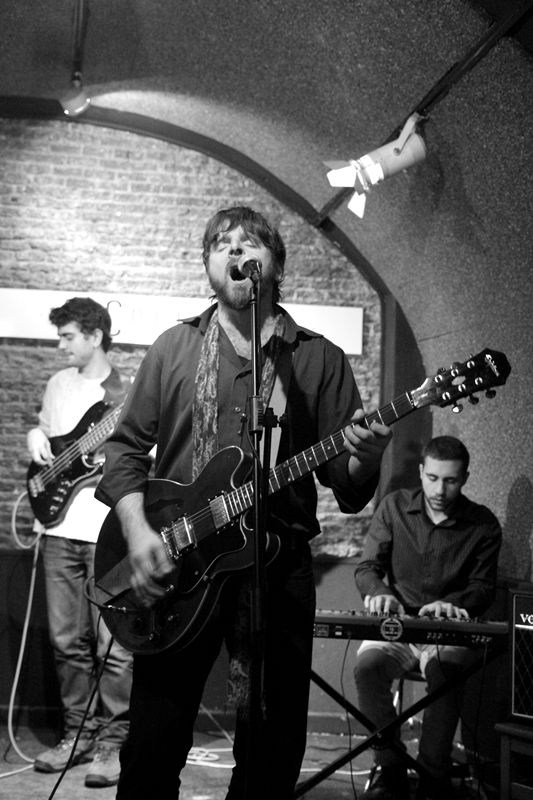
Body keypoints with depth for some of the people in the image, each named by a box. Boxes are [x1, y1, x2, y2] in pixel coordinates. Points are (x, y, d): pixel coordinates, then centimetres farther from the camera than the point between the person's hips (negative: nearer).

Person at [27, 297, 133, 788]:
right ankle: (79, 733, 21)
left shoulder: (130, 394, -4)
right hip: (60, 526, 6)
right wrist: (36, 438, 8)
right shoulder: (59, 385, 15)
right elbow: (41, 427, 30)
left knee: (112, 643, -5)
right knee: (67, 641, 10)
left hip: (109, 532, -6)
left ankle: (113, 743, 2)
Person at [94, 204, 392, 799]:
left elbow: (346, 487, 4)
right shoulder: (175, 347, 11)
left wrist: (364, 460, -19)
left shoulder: (319, 359, 7)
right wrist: (137, 530, -6)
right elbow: (126, 445, 10)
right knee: (152, 749, 1)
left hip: (279, 564, 0)